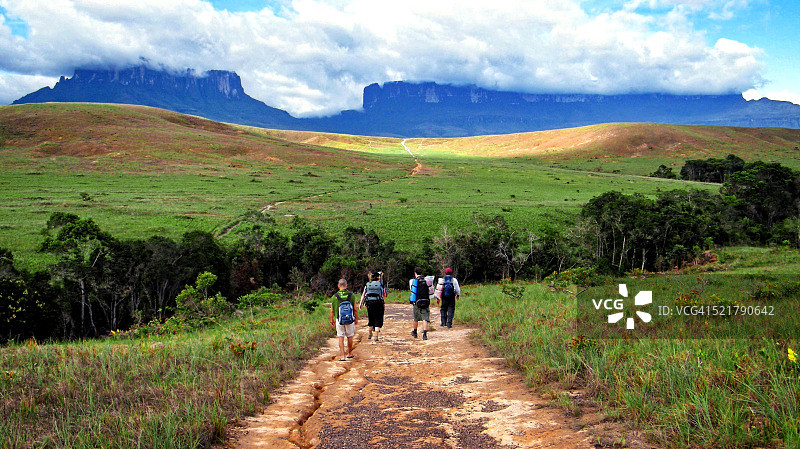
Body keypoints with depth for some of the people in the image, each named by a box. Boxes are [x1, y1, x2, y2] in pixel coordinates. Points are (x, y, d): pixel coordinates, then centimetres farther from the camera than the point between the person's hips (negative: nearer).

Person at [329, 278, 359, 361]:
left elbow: (332, 311, 1)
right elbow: (355, 309, -2)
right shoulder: (351, 295, -6)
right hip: (350, 320, 0)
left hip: (339, 320, 0)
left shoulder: (334, 296, -5)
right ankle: (349, 354, 30)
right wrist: (356, 319, 12)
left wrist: (331, 320, 14)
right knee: (350, 337, 16)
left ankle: (343, 356, -1)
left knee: (341, 338, 6)